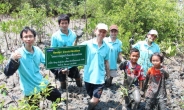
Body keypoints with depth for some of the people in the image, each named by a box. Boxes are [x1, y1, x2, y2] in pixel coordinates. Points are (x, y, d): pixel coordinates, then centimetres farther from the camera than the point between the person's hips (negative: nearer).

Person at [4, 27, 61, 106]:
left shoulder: (37, 50, -6)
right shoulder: (18, 54, -22)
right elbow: (7, 73, -29)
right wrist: (13, 60, -47)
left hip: (42, 84, 5)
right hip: (30, 90, -5)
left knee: (58, 97, 19)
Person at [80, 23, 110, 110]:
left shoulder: (106, 47, 0)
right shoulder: (86, 44, -10)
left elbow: (106, 62, 10)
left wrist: (108, 76, 15)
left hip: (100, 78, 1)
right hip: (88, 77, 0)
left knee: (95, 101, -6)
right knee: (92, 97, 22)